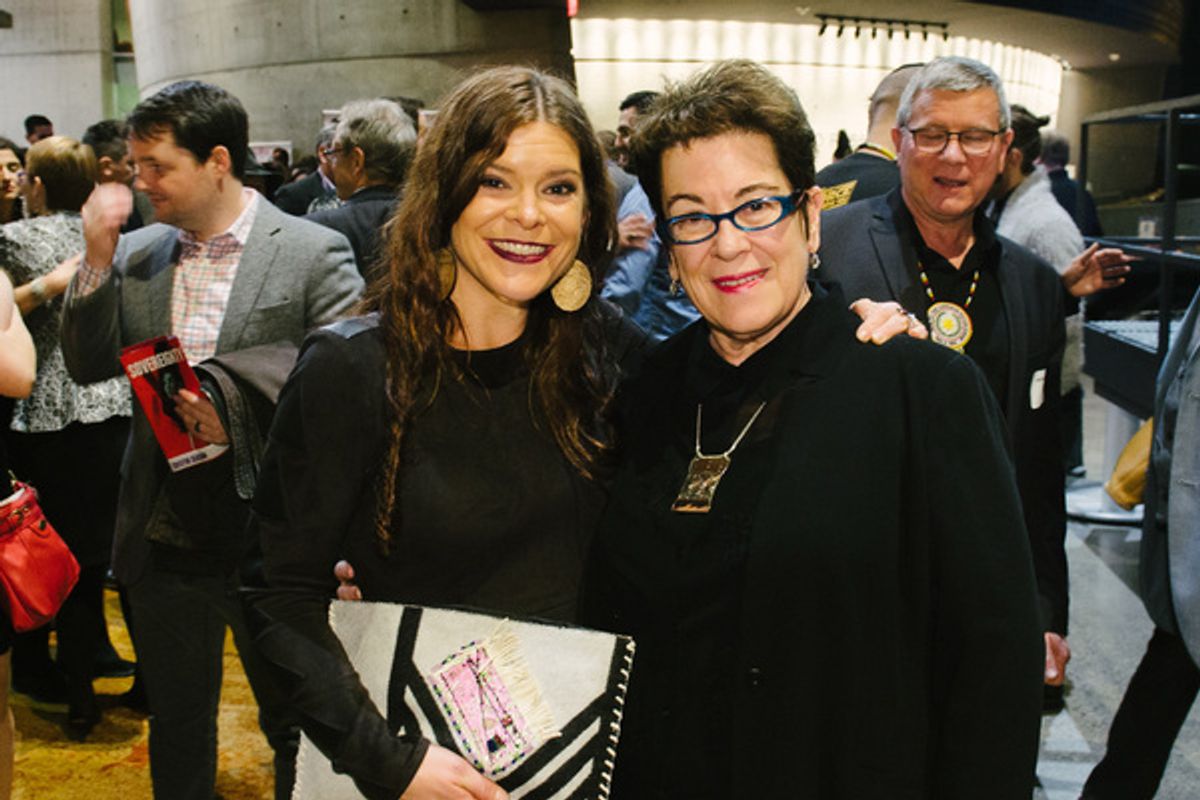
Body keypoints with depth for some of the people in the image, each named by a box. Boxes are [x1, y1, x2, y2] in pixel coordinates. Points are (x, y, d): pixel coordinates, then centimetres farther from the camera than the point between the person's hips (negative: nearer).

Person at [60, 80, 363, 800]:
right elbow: (89, 368, 3)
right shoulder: (135, 254, 5)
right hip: (162, 542, 5)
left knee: (296, 727, 15)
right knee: (177, 725, 22)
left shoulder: (313, 253, -11)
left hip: (268, 542, -4)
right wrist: (97, 259, -8)